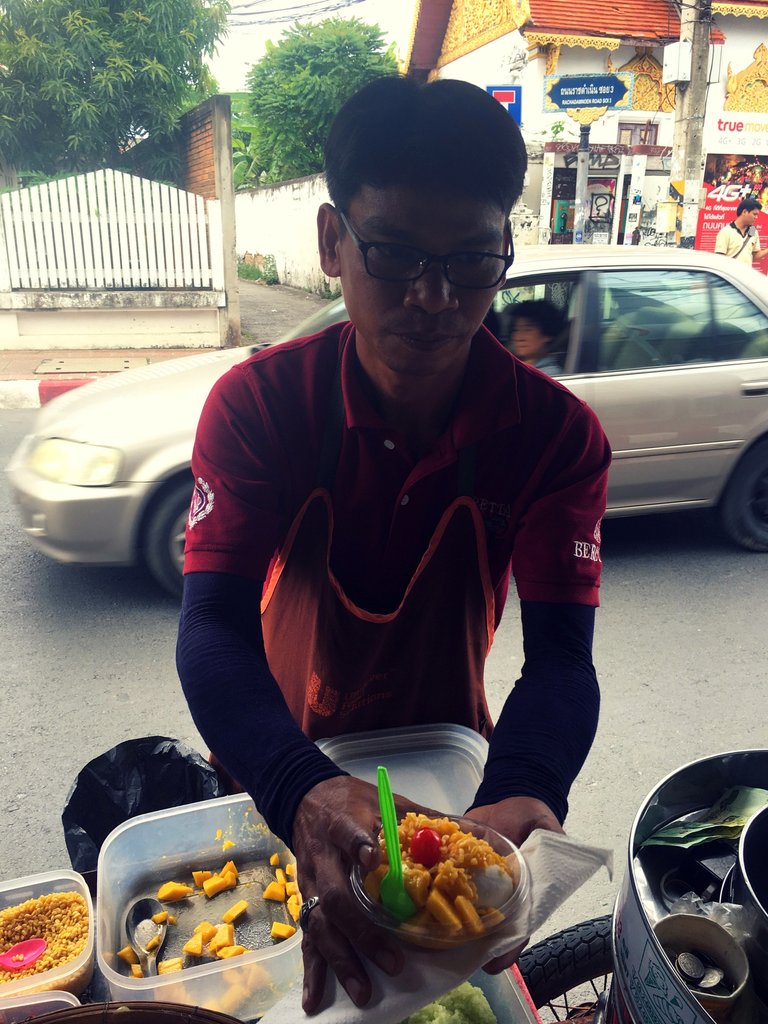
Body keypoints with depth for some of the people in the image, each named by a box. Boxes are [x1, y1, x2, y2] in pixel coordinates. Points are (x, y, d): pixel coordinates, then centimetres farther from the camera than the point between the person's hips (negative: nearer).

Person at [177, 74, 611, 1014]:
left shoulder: (558, 434, -22)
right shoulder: (254, 404, -23)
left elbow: (560, 654, -26)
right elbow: (213, 628, -31)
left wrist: (523, 797, -48)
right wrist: (304, 796, -50)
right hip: (286, 758, 0)